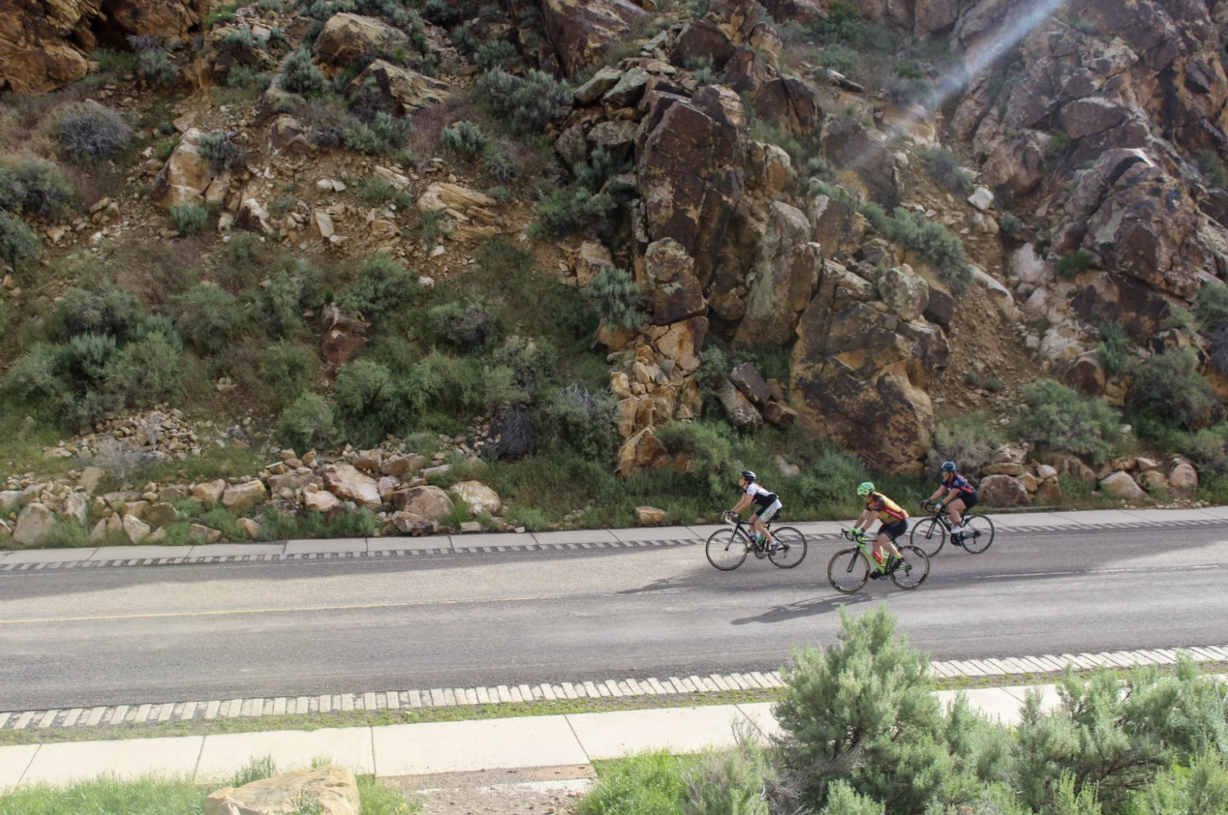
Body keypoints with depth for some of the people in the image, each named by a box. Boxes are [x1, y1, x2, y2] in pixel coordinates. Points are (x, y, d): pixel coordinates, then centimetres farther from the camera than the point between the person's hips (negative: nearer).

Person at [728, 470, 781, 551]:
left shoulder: (751, 487, -22)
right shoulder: (746, 488, 7)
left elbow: (747, 503, -29)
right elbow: (742, 502, 8)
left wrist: (735, 512, -28)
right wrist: (731, 510, 0)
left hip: (774, 505, -10)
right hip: (767, 505, 10)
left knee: (758, 525, -15)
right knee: (751, 520, 6)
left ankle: (773, 543, -6)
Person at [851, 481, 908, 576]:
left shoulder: (879, 500, -26)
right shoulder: (870, 502, 3)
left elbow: (871, 519, -32)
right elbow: (863, 517, 3)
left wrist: (861, 531, -35)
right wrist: (853, 529, -8)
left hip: (900, 522, -9)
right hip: (889, 522, 9)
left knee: (882, 540, -25)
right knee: (876, 542, 0)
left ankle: (900, 558, -10)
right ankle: (882, 567, 10)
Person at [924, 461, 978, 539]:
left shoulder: (957, 480, -28)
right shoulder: (946, 480, -3)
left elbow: (951, 495, -33)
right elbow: (939, 491, -9)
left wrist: (941, 504, -41)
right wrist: (929, 500, -20)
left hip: (971, 498, -9)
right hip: (962, 497, 9)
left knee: (951, 506, -27)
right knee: (953, 517, 4)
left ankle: (959, 526, -16)